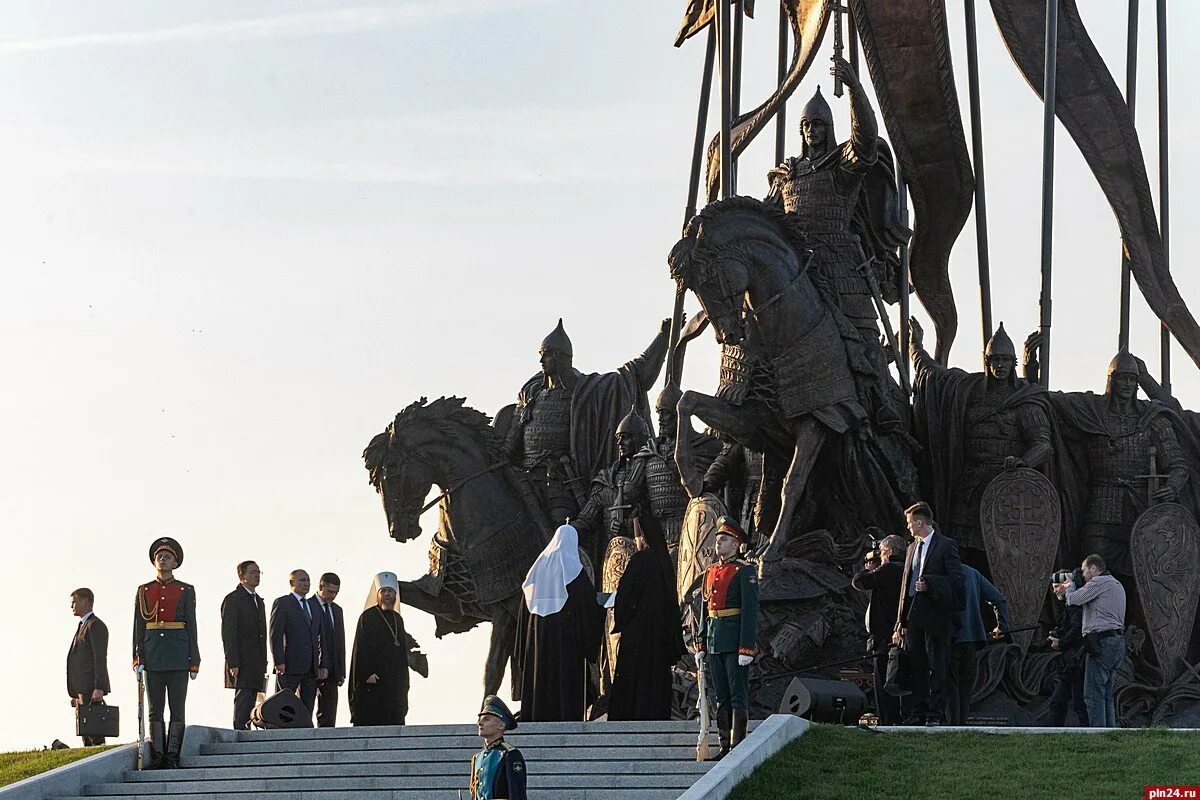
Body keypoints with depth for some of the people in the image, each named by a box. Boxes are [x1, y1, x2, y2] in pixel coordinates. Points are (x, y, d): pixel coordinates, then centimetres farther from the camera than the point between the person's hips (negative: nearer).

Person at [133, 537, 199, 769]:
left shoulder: (186, 591, 5)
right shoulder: (144, 591, 10)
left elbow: (191, 627, 3)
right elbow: (138, 627, 9)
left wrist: (194, 661, -2)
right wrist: (137, 657, 0)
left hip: (177, 656, -2)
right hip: (153, 657, 2)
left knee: (177, 710, -2)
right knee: (156, 709, 3)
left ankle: (173, 756, 2)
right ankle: (157, 755, 5)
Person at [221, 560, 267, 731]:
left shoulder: (259, 601, 21)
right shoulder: (232, 600, -5)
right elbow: (228, 634, -11)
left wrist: (263, 665, 16)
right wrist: (233, 663, -18)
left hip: (256, 664, 8)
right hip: (241, 663, -8)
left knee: (250, 703, 5)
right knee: (243, 699, -14)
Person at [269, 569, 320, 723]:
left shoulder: (313, 606, 19)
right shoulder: (282, 603, -1)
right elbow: (275, 634, -8)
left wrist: (322, 664, 10)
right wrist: (279, 662, -17)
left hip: (311, 668, 6)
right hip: (290, 666, -6)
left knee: (307, 709, 4)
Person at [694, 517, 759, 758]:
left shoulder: (744, 571, -6)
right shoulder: (711, 572, 16)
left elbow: (751, 610, -12)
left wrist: (746, 648, -18)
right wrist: (701, 645, 14)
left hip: (735, 642, -7)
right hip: (714, 644, 7)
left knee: (738, 695, -5)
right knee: (722, 698, 10)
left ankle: (737, 746, -4)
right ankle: (725, 745, 13)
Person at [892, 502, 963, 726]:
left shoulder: (946, 545, -3)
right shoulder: (912, 547, 19)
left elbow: (957, 579, -9)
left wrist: (929, 584, -18)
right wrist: (901, 621, 15)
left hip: (935, 615, -7)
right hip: (913, 617, 7)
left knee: (936, 666, -4)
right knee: (916, 666, 7)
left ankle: (935, 713, -3)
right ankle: (918, 712, 12)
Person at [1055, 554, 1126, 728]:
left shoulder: (1099, 582, -7)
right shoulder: (1116, 585, 24)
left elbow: (1074, 600, -8)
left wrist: (1069, 586, 12)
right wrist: (1066, 592, 20)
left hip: (1102, 643, -10)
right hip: (1117, 643, 10)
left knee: (1093, 695, -10)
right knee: (1107, 696, 12)